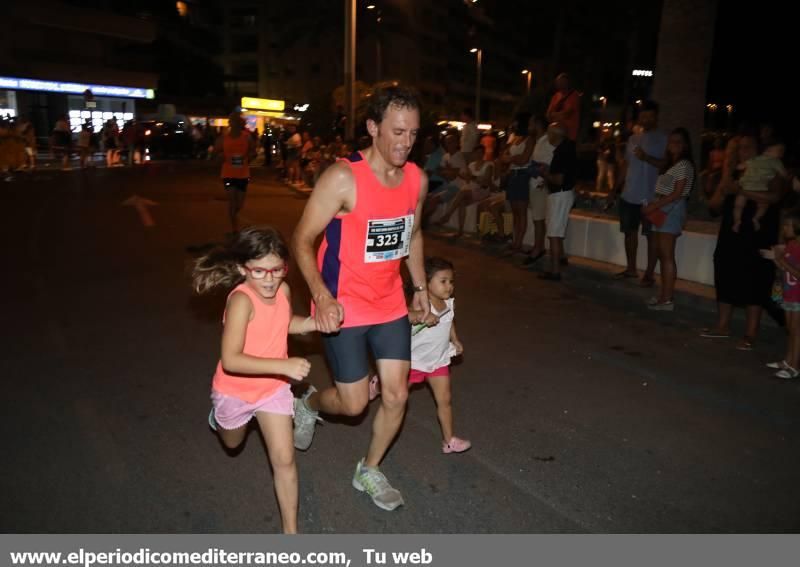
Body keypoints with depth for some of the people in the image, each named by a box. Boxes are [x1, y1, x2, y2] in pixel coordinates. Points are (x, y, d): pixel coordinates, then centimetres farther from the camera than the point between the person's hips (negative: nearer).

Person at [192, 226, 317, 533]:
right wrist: (283, 365, -45)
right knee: (232, 443, 28)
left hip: (273, 387, 3)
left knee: (284, 460, -1)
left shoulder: (282, 290, -14)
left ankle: (290, 531, 15)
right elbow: (230, 361, -38)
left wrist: (315, 322, -10)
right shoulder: (241, 300, -33)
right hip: (235, 390, -3)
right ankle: (221, 414, 63)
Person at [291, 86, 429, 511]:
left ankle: (369, 472, 33)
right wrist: (321, 296, -28)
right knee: (354, 404, 4)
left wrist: (421, 288, 15)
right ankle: (309, 402, 40)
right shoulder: (343, 178, -20)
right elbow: (302, 240, -16)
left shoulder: (417, 180, -1)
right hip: (343, 308, -5)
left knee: (396, 396, 7)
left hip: (391, 306, 6)